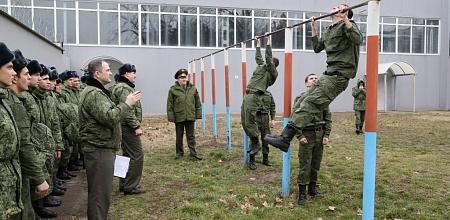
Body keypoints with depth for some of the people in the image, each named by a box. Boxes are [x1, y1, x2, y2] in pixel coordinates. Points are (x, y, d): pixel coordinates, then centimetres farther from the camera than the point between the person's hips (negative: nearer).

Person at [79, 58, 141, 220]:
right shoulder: (93, 94, -17)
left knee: (102, 190, 19)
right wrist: (127, 104, -16)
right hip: (99, 150, -11)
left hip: (102, 148, 11)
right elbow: (109, 118, -26)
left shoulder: (97, 91, 19)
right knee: (100, 192, -4)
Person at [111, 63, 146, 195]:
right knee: (137, 156, -6)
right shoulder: (124, 88, -16)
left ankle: (124, 184, 25)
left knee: (128, 155, 17)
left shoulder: (124, 87, 18)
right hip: (128, 127, -11)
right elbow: (128, 110, -24)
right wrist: (136, 126, -22)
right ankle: (130, 187, 0)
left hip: (124, 127, 11)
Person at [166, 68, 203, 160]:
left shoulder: (193, 89, 5)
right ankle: (179, 152, 25)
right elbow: (170, 105, -4)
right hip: (179, 117, -1)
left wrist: (198, 115, 3)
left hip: (190, 117, 2)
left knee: (191, 136, 8)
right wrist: (171, 117, -7)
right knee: (179, 136, 11)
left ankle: (193, 152, 14)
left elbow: (198, 103, 8)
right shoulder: (173, 90, -5)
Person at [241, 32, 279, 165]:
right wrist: (258, 43, 40)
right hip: (247, 96, 9)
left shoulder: (272, 71, 1)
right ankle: (254, 143, 16)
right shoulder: (263, 66, 23)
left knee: (249, 122, -11)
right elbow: (258, 57, 37)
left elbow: (268, 57, -8)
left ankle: (256, 144, 2)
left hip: (254, 97, -9)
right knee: (244, 122, 7)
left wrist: (268, 41, -5)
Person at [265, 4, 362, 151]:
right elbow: (317, 48, 30)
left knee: (311, 103, -18)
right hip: (329, 73, 9)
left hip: (339, 75, -9)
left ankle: (285, 139, -24)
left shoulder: (346, 25, -2)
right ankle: (286, 133, 1)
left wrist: (345, 18, -23)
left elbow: (358, 39, -21)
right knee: (306, 98, 2)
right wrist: (314, 28, 26)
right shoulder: (328, 31, 24)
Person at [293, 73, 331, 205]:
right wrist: (300, 136, -13)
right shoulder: (300, 98, -3)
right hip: (307, 135, -4)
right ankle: (302, 194, 5)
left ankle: (312, 189, 25)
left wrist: (326, 135, 1)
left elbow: (328, 118, 9)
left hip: (320, 134, 4)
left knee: (316, 164, 11)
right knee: (305, 165, -3)